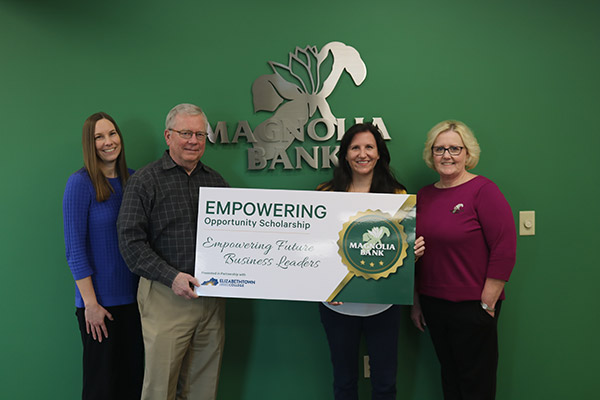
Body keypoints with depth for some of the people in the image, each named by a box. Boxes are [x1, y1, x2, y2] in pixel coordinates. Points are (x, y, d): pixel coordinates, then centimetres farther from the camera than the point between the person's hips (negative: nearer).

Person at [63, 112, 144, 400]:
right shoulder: (80, 183, -9)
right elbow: (75, 248, -11)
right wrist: (90, 304, -14)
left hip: (133, 297, 5)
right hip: (100, 301, -5)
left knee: (133, 376, 14)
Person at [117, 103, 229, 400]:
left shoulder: (216, 181, 13)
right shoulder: (145, 181, -2)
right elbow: (130, 240, -8)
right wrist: (171, 276, -18)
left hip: (212, 296, 5)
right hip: (166, 296, -4)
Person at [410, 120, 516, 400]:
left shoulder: (483, 190, -11)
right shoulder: (423, 196, 7)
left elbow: (505, 249, -15)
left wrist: (487, 304, -14)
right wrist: (416, 302, 13)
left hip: (472, 306, -5)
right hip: (433, 304, 5)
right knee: (449, 377, 20)